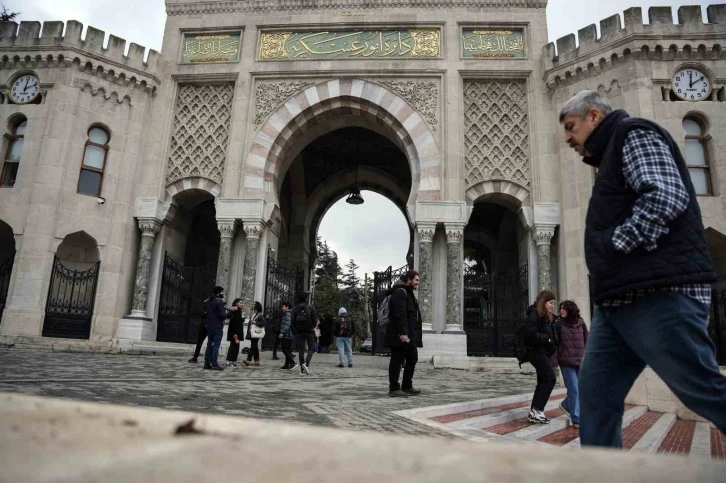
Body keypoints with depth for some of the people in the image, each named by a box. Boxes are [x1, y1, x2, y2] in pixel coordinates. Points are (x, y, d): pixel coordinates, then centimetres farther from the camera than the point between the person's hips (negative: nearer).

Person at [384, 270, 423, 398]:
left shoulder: (409, 293, 22)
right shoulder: (400, 292, -11)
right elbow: (400, 314, -21)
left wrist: (414, 334, 18)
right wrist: (403, 332, -27)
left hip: (409, 335, 11)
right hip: (400, 336, -11)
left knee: (412, 359, 14)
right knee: (397, 361, -4)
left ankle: (407, 387, 23)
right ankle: (394, 389, 3)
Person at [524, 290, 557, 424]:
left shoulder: (546, 316, 18)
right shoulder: (535, 314, -12)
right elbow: (532, 334, -21)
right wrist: (547, 338, -15)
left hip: (544, 352, 10)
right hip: (537, 352, -10)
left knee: (543, 381, 8)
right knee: (550, 378, -14)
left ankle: (534, 412, 12)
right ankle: (537, 410, -10)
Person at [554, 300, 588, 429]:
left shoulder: (581, 323, 5)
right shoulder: (559, 324, -2)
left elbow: (587, 340, 11)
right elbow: (555, 342, -3)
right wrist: (555, 359, -7)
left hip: (581, 361, 4)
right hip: (566, 361, -4)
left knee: (581, 389, 9)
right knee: (574, 389, -6)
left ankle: (566, 405, 35)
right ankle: (577, 419, 1)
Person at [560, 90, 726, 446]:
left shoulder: (634, 134, 0)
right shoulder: (612, 154, 28)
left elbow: (666, 197, -18)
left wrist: (614, 245, -13)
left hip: (658, 293, -10)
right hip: (621, 298, 10)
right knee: (595, 389, 5)